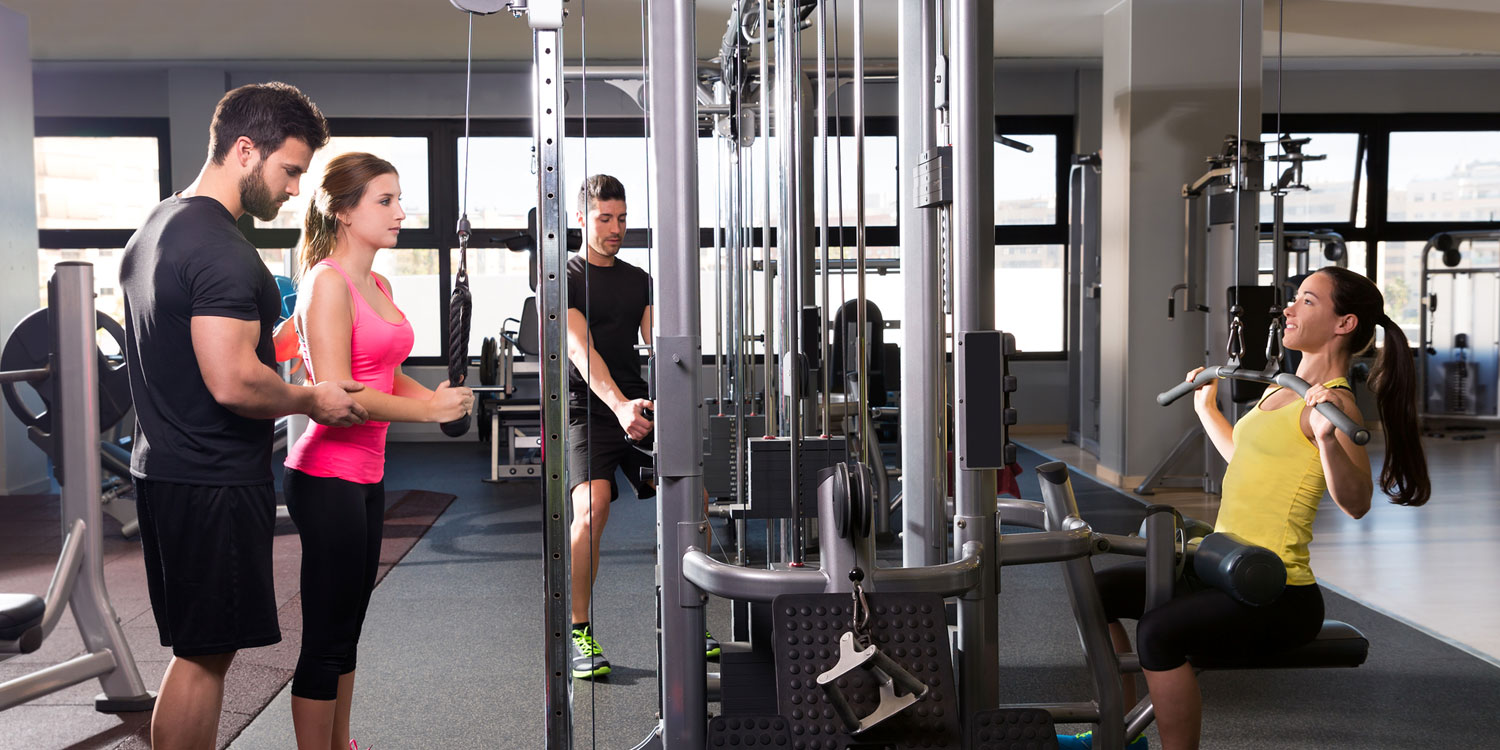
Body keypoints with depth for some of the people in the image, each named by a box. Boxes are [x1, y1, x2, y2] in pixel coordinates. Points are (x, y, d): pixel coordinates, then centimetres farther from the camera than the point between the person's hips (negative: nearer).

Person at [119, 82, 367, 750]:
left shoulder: (153, 230, 15)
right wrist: (312, 401, -10)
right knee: (204, 654, -1)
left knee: (199, 651, 17)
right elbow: (233, 383, -27)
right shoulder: (222, 249, -19)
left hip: (165, 468, 10)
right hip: (214, 482, -10)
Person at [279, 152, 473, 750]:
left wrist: (439, 396, 2)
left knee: (347, 627, 18)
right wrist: (427, 410, -21)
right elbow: (335, 395, -22)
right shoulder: (327, 282, -15)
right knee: (327, 637, 0)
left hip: (366, 475, 9)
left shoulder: (377, 285, 13)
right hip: (328, 477, -9)